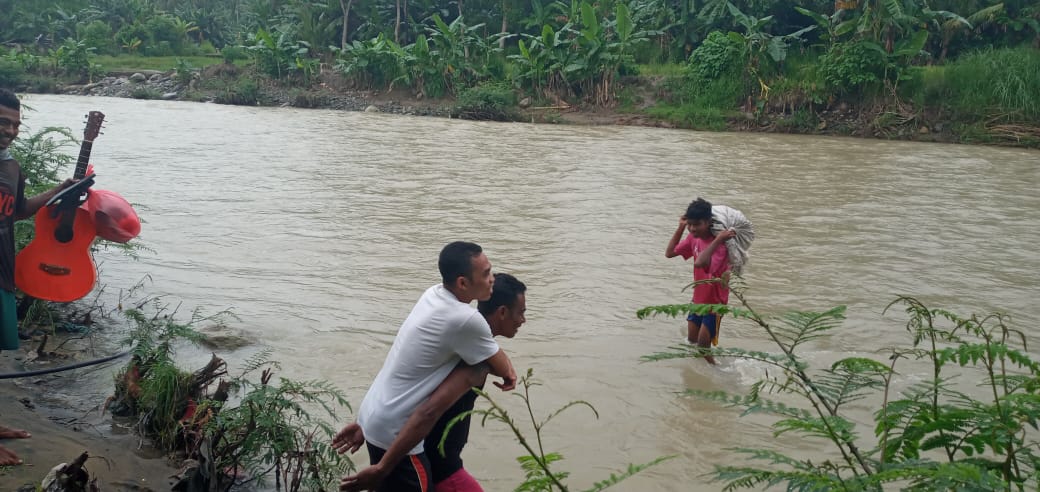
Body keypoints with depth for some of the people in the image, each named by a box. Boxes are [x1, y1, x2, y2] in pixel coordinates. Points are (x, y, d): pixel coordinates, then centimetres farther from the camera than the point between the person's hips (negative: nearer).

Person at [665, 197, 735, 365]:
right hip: (698, 299, 8)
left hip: (714, 302, -8)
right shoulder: (693, 238, -4)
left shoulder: (719, 244, -29)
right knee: (692, 341, 18)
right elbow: (669, 253, 3)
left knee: (703, 345, -4)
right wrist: (680, 228, -4)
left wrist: (717, 239, -46)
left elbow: (700, 262, -47)